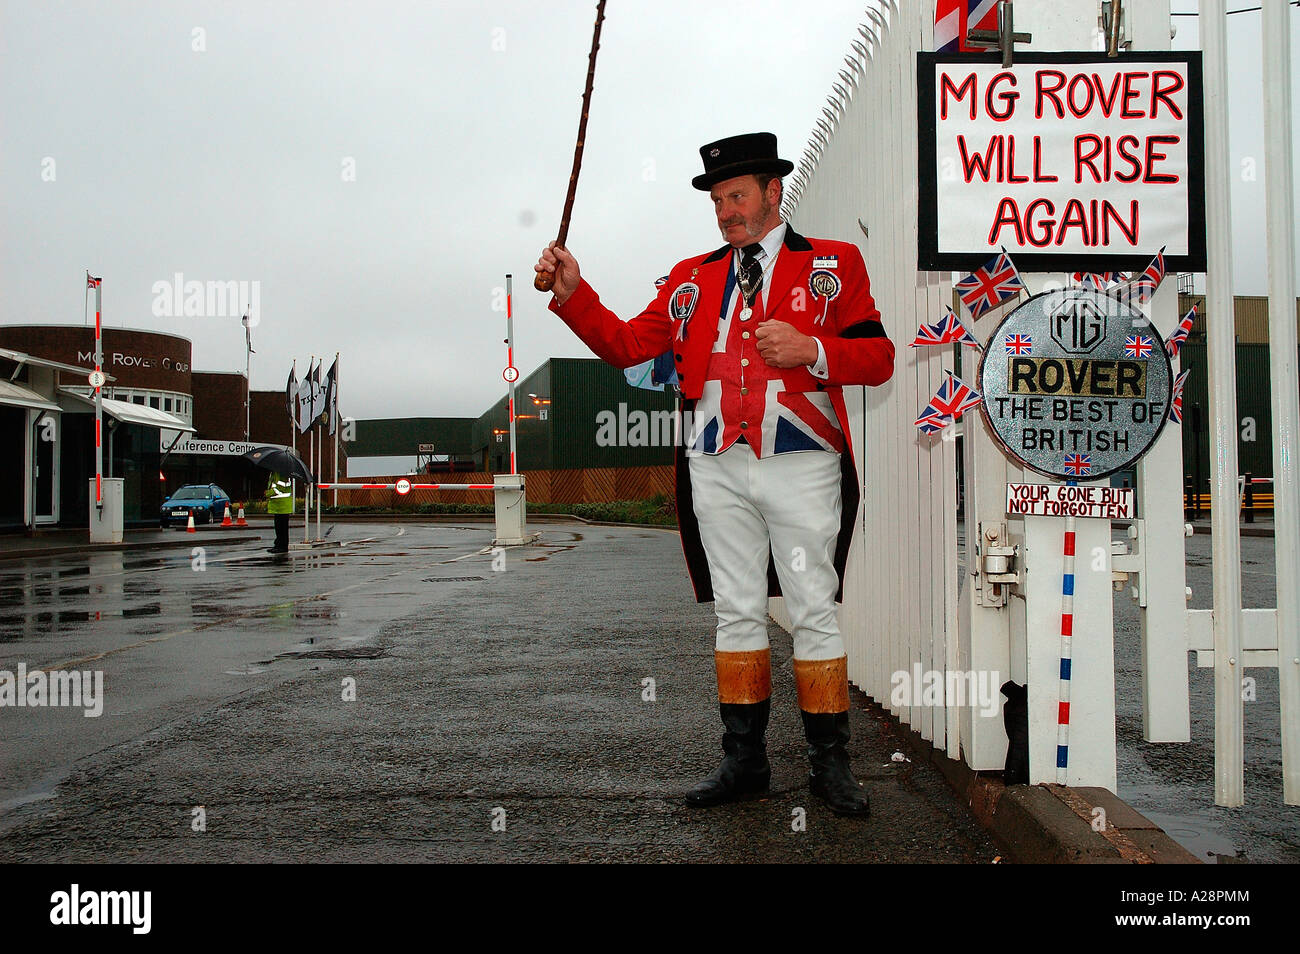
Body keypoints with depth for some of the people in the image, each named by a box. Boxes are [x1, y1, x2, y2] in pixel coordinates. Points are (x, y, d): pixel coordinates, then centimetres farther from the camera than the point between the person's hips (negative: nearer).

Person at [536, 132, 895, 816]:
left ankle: (829, 763, 12)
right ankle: (744, 759, 17)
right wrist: (573, 292, 1)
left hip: (801, 466, -3)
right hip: (717, 469, 3)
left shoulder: (834, 264, 8)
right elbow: (624, 346, 13)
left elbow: (878, 357, 3)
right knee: (736, 611, 7)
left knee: (814, 611, 0)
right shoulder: (691, 279, 16)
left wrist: (810, 350, -13)